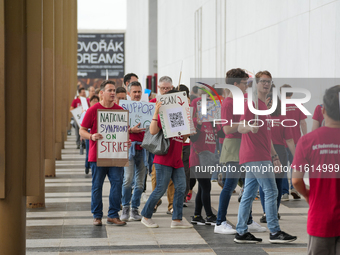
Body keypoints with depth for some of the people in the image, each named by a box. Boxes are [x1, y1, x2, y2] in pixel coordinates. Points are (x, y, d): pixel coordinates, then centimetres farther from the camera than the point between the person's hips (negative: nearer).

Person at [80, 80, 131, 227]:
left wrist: (127, 141, -2)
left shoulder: (120, 110, 8)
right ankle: (97, 216, 14)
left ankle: (113, 215, 6)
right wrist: (92, 136, -19)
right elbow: (82, 131, 1)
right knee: (97, 186, 4)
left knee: (117, 183, -2)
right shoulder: (93, 110, -2)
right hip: (97, 155, -3)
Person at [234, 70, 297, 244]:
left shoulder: (264, 105, 21)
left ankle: (241, 233, 11)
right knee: (271, 192, -8)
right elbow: (240, 128, -16)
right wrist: (250, 127, -38)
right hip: (256, 157, -10)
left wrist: (274, 156, 26)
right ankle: (274, 232, -4)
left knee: (249, 194, 9)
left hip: (261, 156, 10)